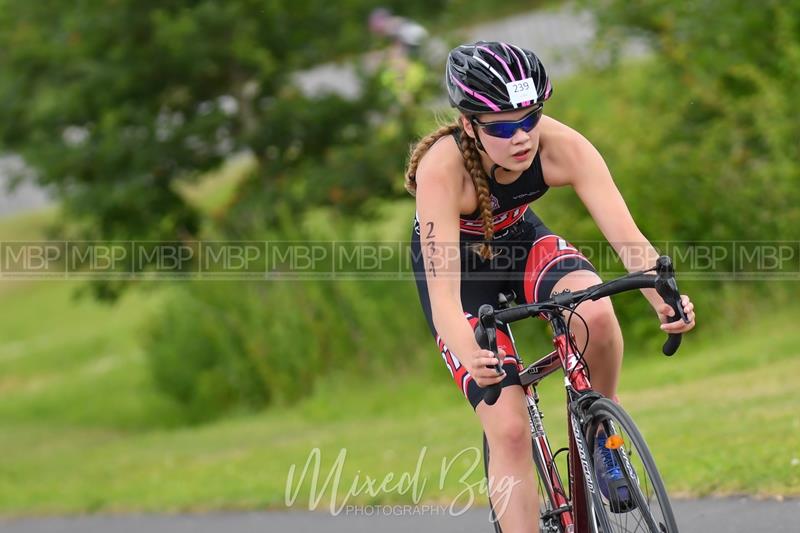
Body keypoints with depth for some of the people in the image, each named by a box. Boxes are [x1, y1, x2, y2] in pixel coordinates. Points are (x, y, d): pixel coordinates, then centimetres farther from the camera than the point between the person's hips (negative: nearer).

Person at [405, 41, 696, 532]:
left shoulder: (562, 146, -30)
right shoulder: (442, 169, -37)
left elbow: (628, 237, -36)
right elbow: (443, 294, -43)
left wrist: (664, 299, -56)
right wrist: (471, 360, -63)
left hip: (521, 239, 2)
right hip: (459, 265, -2)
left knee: (595, 313, -31)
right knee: (509, 430, -17)